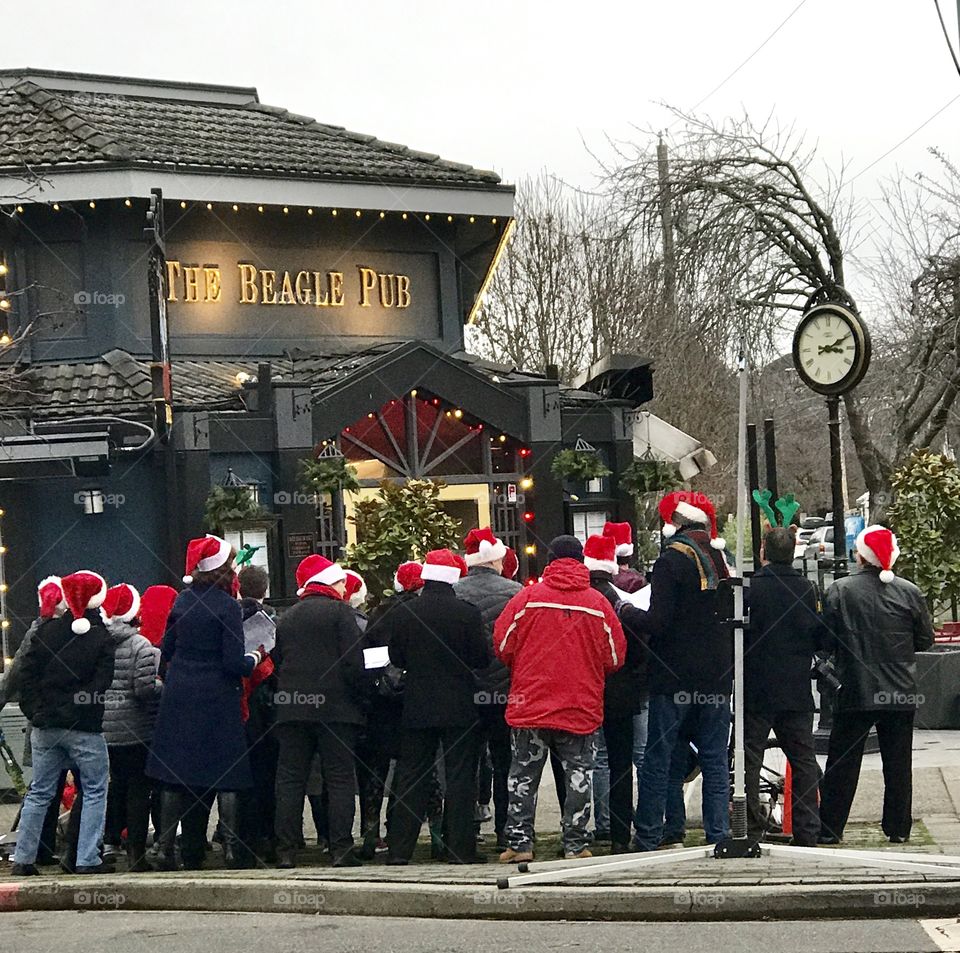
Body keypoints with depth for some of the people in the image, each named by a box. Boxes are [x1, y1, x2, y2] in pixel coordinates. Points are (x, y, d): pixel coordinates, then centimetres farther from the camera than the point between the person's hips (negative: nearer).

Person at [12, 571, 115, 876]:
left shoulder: (47, 631, 2)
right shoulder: (102, 638, -8)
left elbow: (27, 675, 1)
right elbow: (101, 686, -12)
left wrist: (35, 712, 4)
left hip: (45, 725, 4)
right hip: (85, 729, -4)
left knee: (39, 793, 12)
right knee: (94, 792, 6)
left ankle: (23, 859, 12)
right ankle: (87, 859, 0)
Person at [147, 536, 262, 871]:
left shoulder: (182, 601, 5)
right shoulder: (227, 606, -12)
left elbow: (166, 651, 11)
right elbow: (234, 663, -15)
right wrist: (254, 659, 4)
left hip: (179, 696, 5)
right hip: (217, 699, -5)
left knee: (175, 774, 7)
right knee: (225, 773, 2)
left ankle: (166, 847, 5)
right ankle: (231, 846, -2)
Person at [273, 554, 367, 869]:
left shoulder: (287, 618, 14)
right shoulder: (339, 611, -3)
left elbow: (277, 661, 16)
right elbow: (353, 660, -10)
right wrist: (359, 698, -2)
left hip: (292, 709, 4)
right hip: (335, 707, -4)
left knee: (290, 779, 5)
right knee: (339, 778, -1)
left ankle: (286, 851, 1)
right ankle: (340, 848, -6)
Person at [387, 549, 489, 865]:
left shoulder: (404, 612, -4)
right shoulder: (468, 613, -10)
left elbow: (396, 658, 2)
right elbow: (481, 658, -6)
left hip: (417, 708, 2)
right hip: (460, 708, -2)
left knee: (411, 777, 8)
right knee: (459, 777, 3)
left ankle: (400, 848, 8)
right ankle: (460, 848, 3)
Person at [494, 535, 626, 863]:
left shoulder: (526, 598, -4)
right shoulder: (598, 603, -2)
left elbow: (502, 645, 0)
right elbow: (615, 657, 3)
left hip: (529, 706, 0)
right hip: (581, 709, 0)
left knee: (523, 774, 8)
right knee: (578, 774, 8)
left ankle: (519, 842, 7)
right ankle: (575, 844, 8)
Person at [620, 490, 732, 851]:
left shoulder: (672, 560, -11)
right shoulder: (721, 559, 8)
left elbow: (658, 621, -16)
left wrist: (627, 612, 0)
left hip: (675, 677, -6)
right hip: (718, 677, 6)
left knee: (657, 757, 1)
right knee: (715, 758, 9)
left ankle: (647, 838, 2)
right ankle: (719, 834, 7)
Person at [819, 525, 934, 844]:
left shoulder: (839, 591, -8)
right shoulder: (909, 592, -3)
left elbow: (826, 640, -5)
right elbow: (925, 639, 4)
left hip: (855, 692, -1)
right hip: (900, 695, 1)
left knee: (842, 762, 6)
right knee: (898, 763, 10)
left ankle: (830, 829, 8)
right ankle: (898, 828, 14)